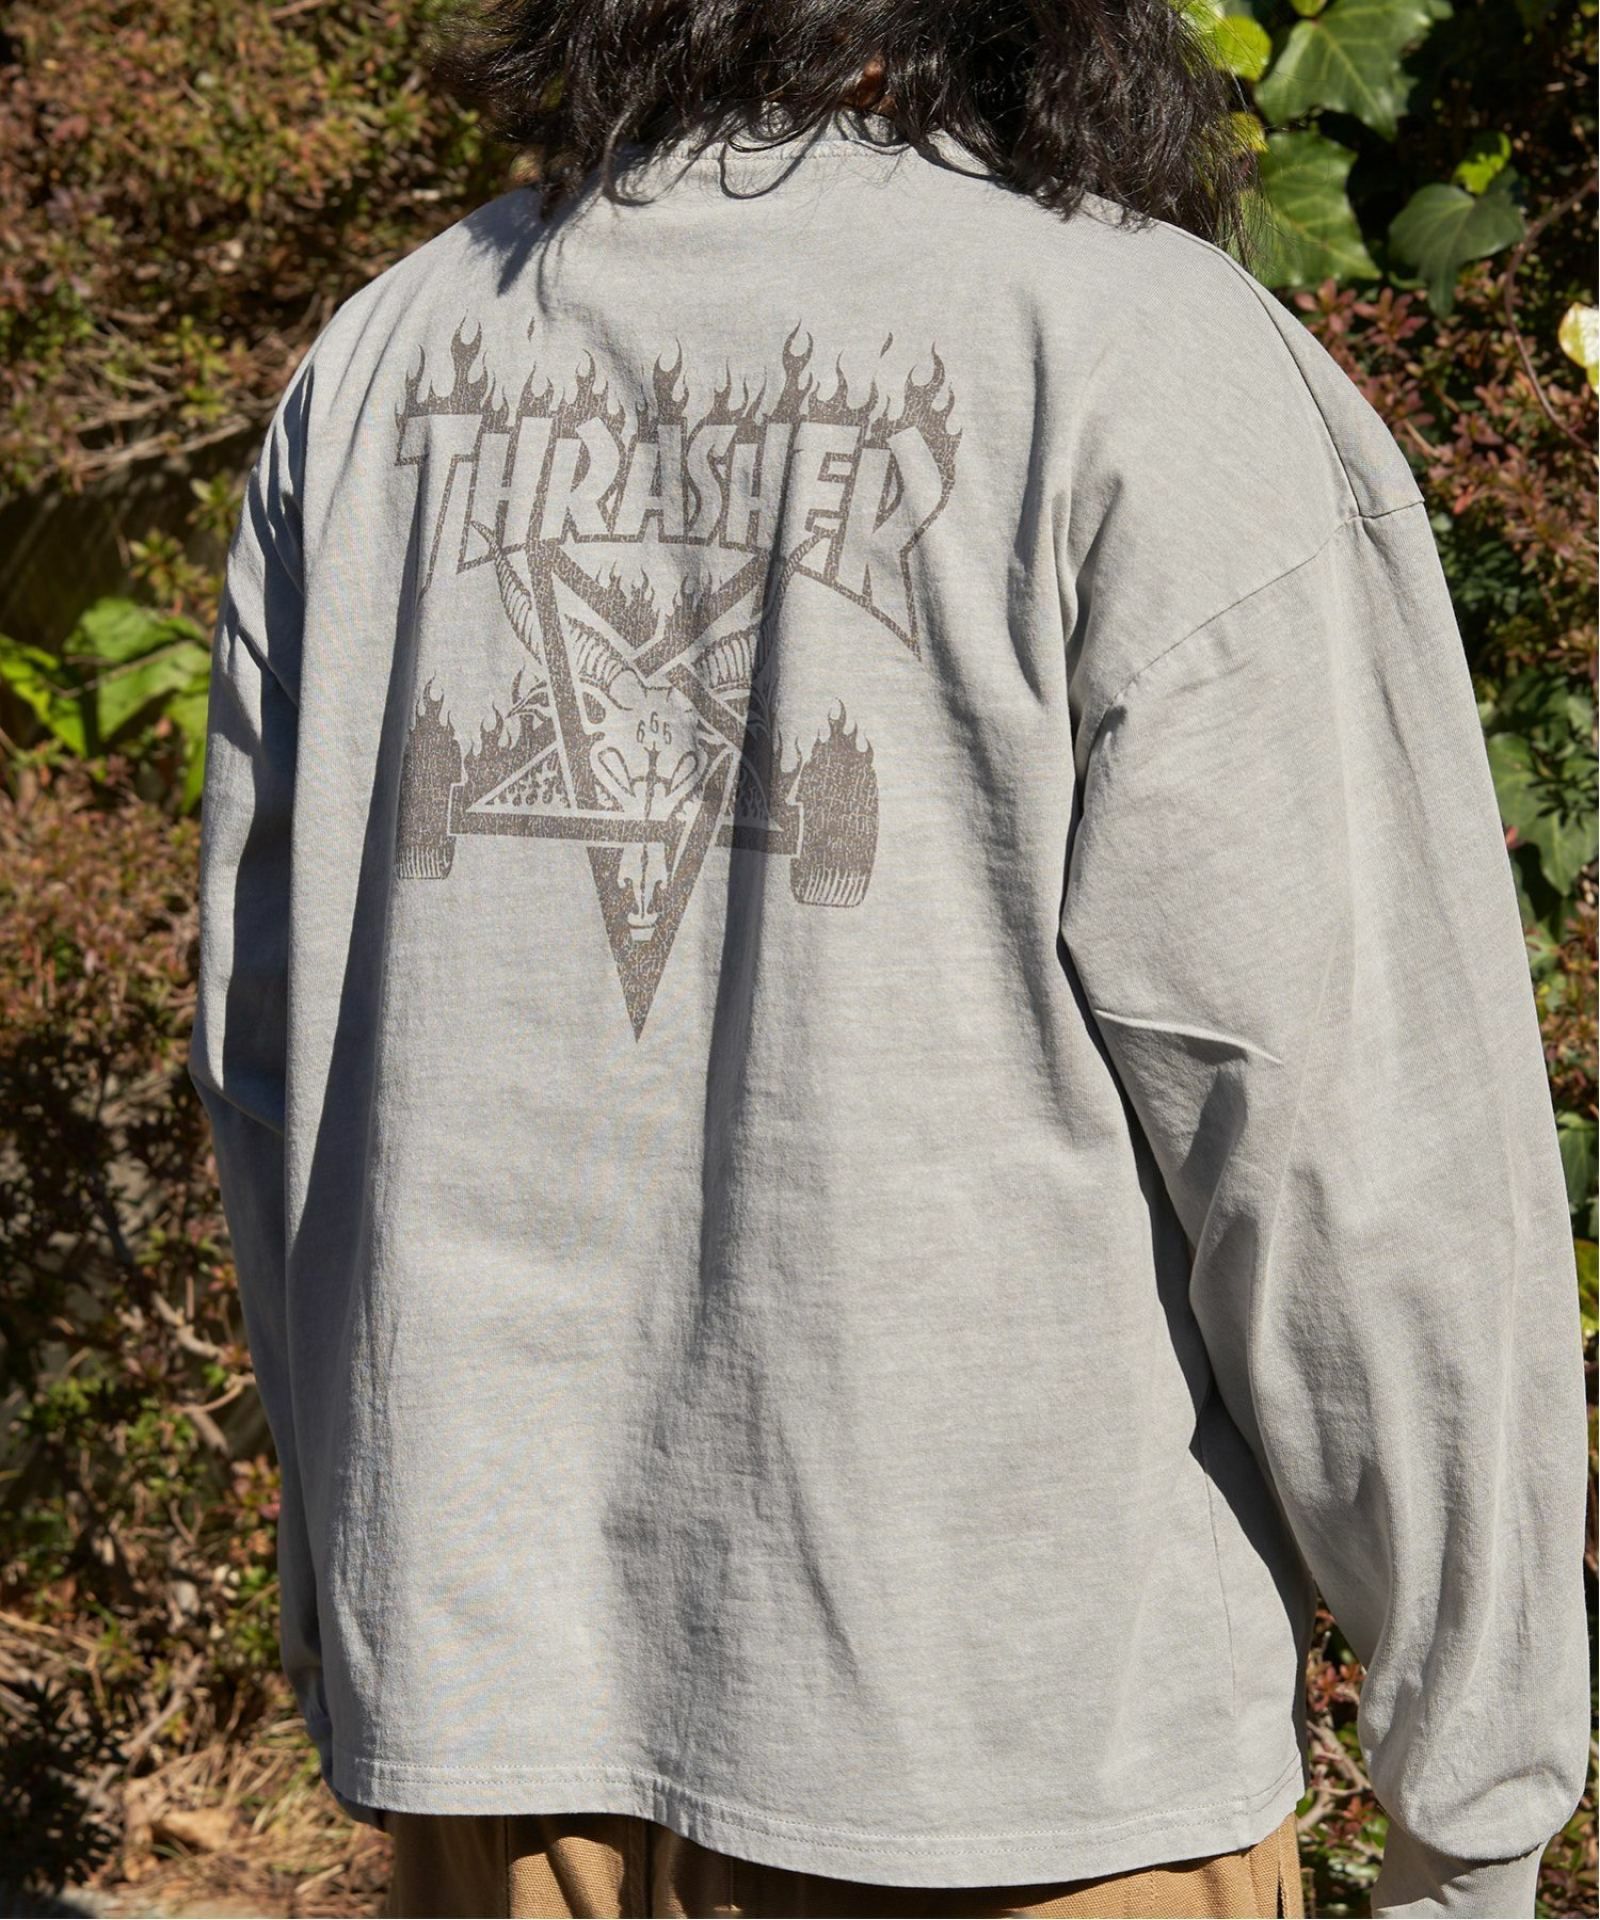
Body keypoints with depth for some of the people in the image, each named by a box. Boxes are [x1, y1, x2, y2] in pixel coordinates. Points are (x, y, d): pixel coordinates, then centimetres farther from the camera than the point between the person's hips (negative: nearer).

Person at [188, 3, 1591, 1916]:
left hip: (489, 1687, 5)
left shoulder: (380, 365, 5)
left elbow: (276, 1046, 10)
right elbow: (1345, 1126, -14)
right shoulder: (1158, 373, -11)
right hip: (1006, 1723, -4)